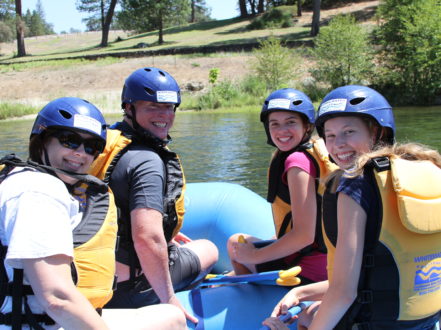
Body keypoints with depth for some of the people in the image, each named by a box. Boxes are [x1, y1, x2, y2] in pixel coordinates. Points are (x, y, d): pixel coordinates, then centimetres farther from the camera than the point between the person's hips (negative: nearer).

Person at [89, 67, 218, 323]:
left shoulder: (110, 142, 5)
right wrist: (169, 298, -21)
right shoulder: (148, 162, -24)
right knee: (209, 249, 17)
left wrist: (167, 233, 22)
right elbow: (147, 239, -33)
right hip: (128, 290, -8)